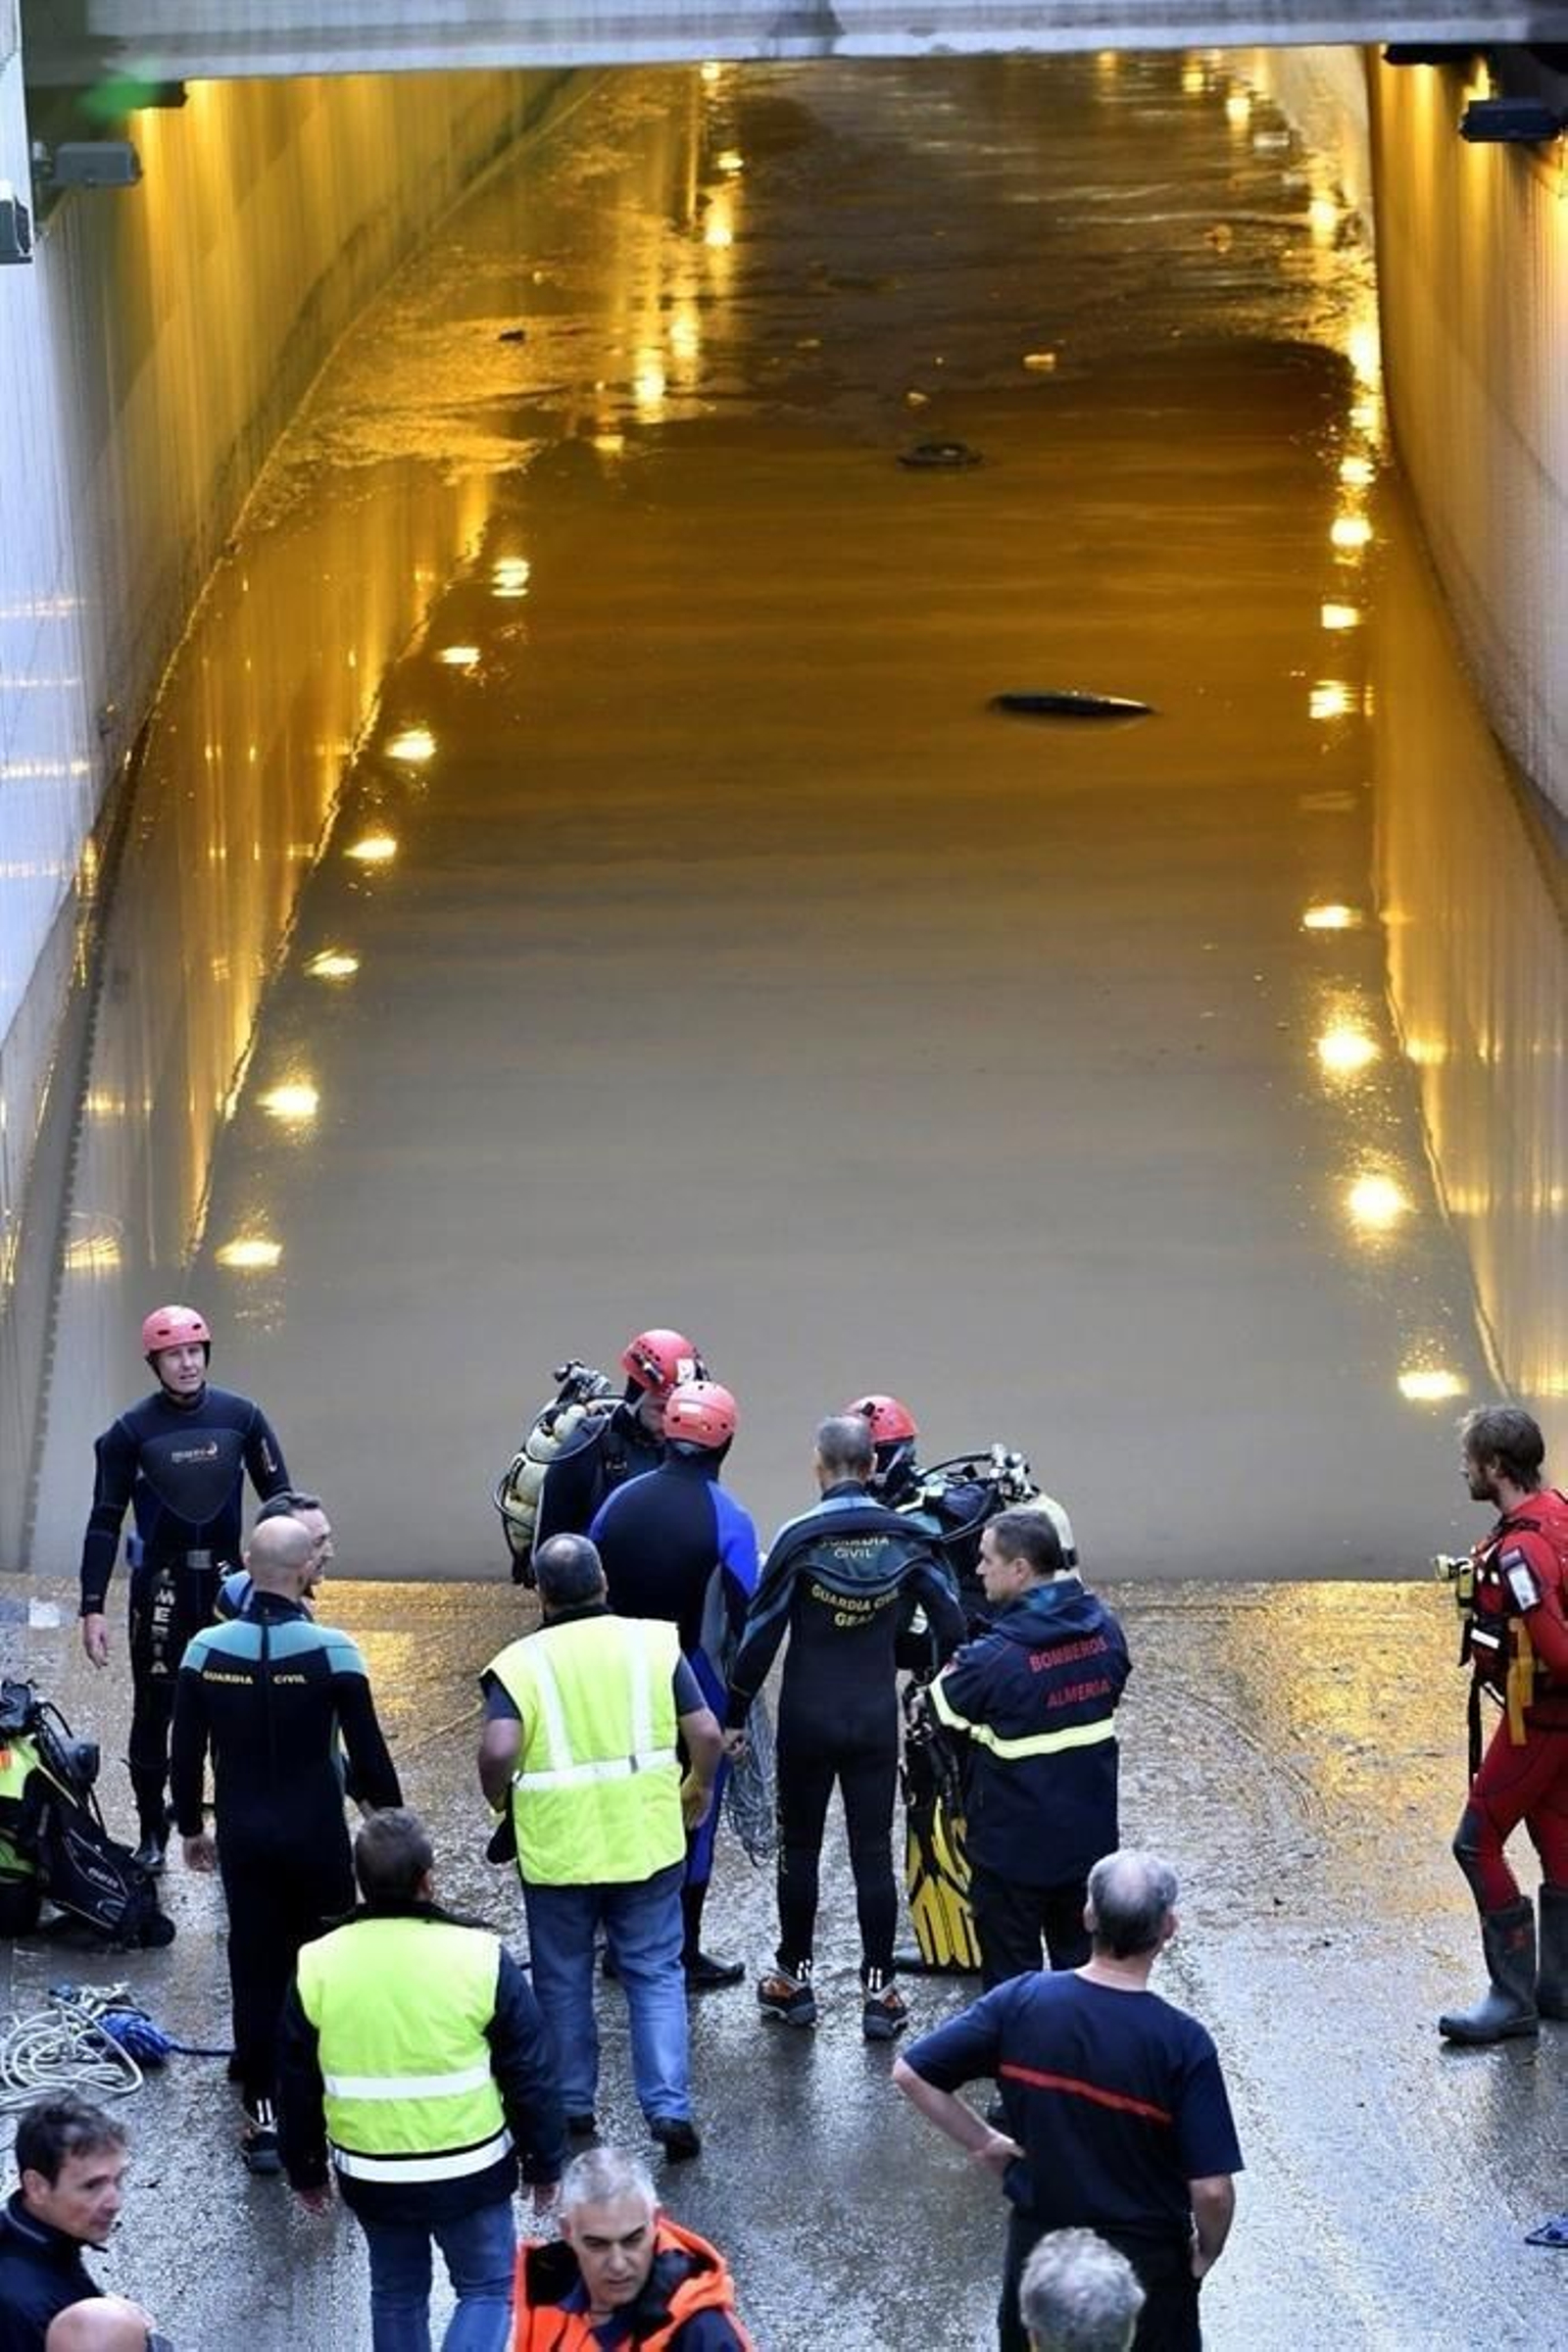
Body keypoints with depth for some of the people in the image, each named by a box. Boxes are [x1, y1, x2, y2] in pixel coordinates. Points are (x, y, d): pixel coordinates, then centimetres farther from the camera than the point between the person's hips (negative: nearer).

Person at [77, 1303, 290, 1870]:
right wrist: (92, 1607, -6)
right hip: (160, 1584, -1)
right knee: (154, 1710, 4)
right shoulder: (132, 1431, -5)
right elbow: (105, 1521, -1)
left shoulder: (241, 1417, -2)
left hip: (228, 1580, 1)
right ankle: (151, 1831, 14)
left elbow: (280, 1501, 5)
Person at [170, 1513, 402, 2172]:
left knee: (255, 1970, 8)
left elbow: (186, 1751, 2)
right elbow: (369, 1753, -10)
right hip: (317, 1838, -2)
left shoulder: (208, 1649, -6)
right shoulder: (331, 1651, -15)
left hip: (243, 1838, 2)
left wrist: (190, 1827, 16)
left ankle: (265, 2114, 6)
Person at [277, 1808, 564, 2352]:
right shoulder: (479, 1958, -14)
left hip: (370, 2177, 3)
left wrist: (305, 2171, 19)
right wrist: (545, 2162, 8)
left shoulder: (316, 1967, -7)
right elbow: (530, 2077, -6)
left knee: (396, 2294, 20)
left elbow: (296, 2089, 4)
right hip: (471, 2173, -3)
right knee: (488, 2287, 11)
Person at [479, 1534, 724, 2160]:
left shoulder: (520, 1664, -8)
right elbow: (706, 1734, -6)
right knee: (656, 1975, 9)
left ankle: (572, 2103, 26)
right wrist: (699, 1789, 13)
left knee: (563, 1982, 16)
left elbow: (498, 1751, -21)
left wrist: (499, 1798, 0)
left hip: (557, 1850, -1)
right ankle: (669, 2106, 0)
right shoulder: (654, 1644, -2)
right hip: (648, 1843, 1)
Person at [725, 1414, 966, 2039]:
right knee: (873, 1852, 6)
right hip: (877, 1720, 2)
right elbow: (950, 1621, 0)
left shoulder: (801, 1539, -13)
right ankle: (878, 1992, 6)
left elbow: (761, 1633, -10)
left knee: (799, 1847, 12)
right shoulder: (904, 1538, -3)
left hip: (807, 1720, -2)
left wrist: (734, 1715, -1)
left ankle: (794, 1980, 19)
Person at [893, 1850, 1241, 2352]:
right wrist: (1205, 2253, 0)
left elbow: (912, 2074, -6)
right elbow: (1212, 2189, -20)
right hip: (1146, 2257, -3)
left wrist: (983, 2143, 5)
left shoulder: (1022, 2001, -12)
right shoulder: (1182, 2043, -21)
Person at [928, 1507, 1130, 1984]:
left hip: (1014, 1848, -6)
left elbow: (940, 1707, -10)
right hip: (1090, 1836, 6)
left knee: (1011, 1977, 7)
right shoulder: (1103, 1631, -4)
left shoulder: (996, 1657, -24)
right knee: (1082, 1962, 20)